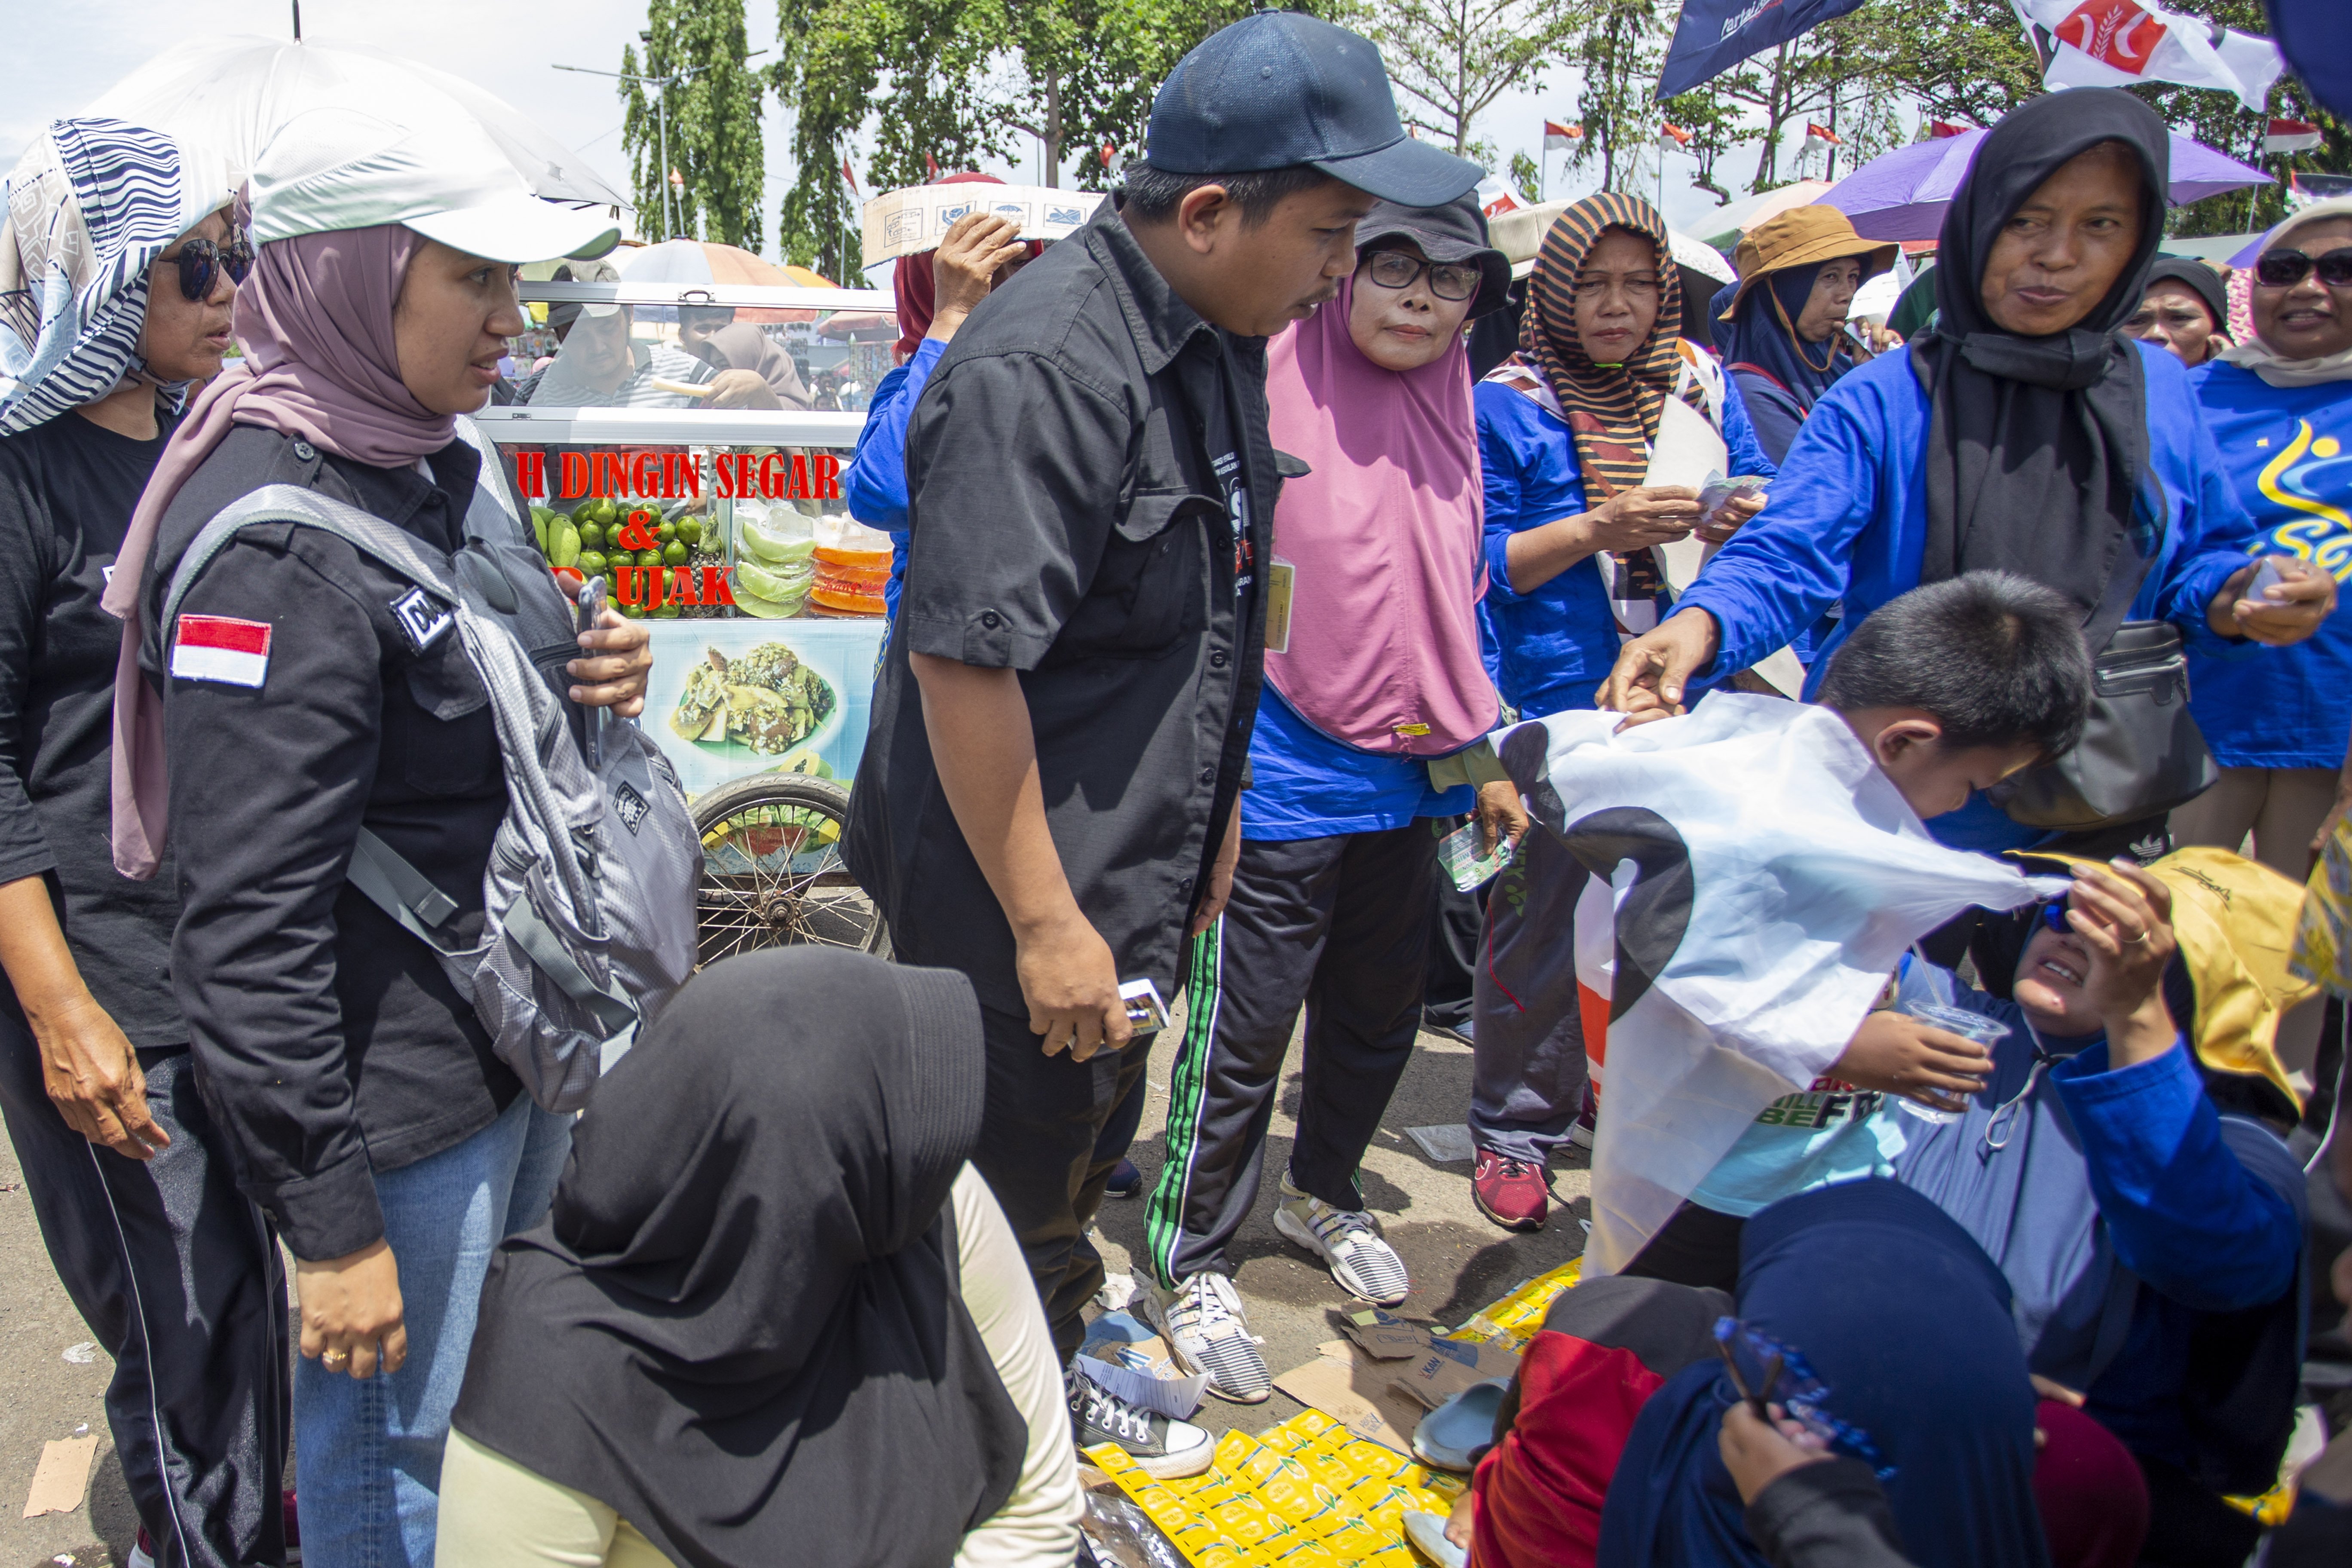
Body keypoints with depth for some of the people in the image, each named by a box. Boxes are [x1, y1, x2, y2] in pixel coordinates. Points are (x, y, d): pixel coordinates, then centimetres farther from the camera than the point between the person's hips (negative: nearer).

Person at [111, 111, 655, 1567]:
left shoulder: (444, 463, 4)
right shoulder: (269, 547, -23)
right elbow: (250, 930, -23)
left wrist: (597, 672, -4)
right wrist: (330, 1221, -18)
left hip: (528, 1036, 8)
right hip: (404, 1098, -8)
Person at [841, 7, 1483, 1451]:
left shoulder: (1224, 338, 7)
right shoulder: (1045, 371, -25)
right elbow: (963, 659, -27)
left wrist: (1215, 815, 21)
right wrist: (1045, 921, -22)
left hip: (1136, 891, 9)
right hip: (1030, 916, -9)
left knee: (1064, 1201, 26)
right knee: (1009, 1249, 10)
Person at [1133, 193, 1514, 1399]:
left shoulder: (1457, 408, 8)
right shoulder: (1272, 381, -12)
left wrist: (1482, 743, 17)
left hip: (1410, 771, 7)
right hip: (1281, 776, -6)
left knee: (1380, 1013, 19)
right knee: (1243, 1029, 2)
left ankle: (1324, 1193, 42)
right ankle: (1187, 1265, 19)